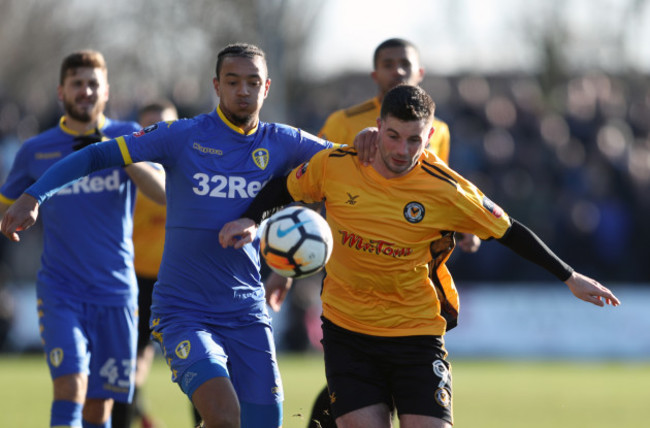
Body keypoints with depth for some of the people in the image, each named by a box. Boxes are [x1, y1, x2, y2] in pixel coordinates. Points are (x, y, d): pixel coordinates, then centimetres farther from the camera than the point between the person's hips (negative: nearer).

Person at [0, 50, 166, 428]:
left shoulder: (129, 138, 3)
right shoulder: (36, 152, 4)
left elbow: (164, 193, -13)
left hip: (116, 291, 1)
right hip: (60, 291, -1)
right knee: (70, 387, -20)